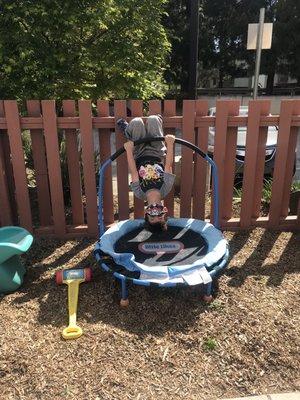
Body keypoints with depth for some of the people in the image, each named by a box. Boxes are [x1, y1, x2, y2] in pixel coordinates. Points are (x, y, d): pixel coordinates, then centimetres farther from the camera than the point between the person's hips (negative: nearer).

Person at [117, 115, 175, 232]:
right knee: (153, 119, -7)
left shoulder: (140, 193, -33)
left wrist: (129, 151, -30)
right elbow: (168, 166, -35)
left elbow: (134, 173, -34)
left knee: (136, 122, -13)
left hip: (138, 156, -1)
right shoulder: (164, 190, -33)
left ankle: (126, 129, 29)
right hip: (158, 155, 1)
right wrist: (170, 144, -37)